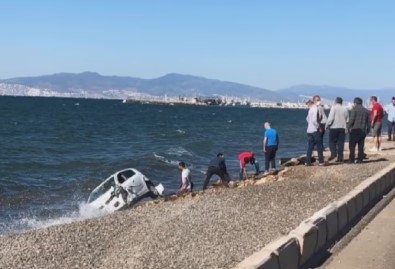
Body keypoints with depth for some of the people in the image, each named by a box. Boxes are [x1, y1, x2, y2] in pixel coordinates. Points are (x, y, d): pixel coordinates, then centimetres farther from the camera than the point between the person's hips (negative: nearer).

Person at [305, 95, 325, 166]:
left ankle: (308, 162, 6)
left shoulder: (311, 108, 13)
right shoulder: (315, 109, -14)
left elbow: (307, 118, 22)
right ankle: (321, 161, 7)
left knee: (310, 147, 7)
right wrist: (319, 127, -13)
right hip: (315, 130, -8)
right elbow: (314, 120, -22)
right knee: (319, 147, 2)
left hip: (309, 130, 8)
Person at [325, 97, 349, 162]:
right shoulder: (345, 109, 8)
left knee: (332, 141, 7)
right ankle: (340, 157, 4)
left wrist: (326, 126, -3)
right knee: (341, 143, 5)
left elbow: (330, 118, -12)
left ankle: (333, 153, -12)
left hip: (334, 127, -4)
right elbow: (347, 120, 12)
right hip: (342, 128, 4)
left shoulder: (334, 108, -5)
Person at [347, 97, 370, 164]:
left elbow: (351, 120, -13)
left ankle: (352, 159, -5)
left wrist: (348, 127, -3)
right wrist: (368, 130, 19)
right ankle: (360, 159, 7)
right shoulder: (366, 111, 12)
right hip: (363, 130, 5)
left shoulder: (354, 109, -5)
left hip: (355, 130, -5)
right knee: (361, 146, 8)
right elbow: (368, 122, 13)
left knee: (352, 145, -1)